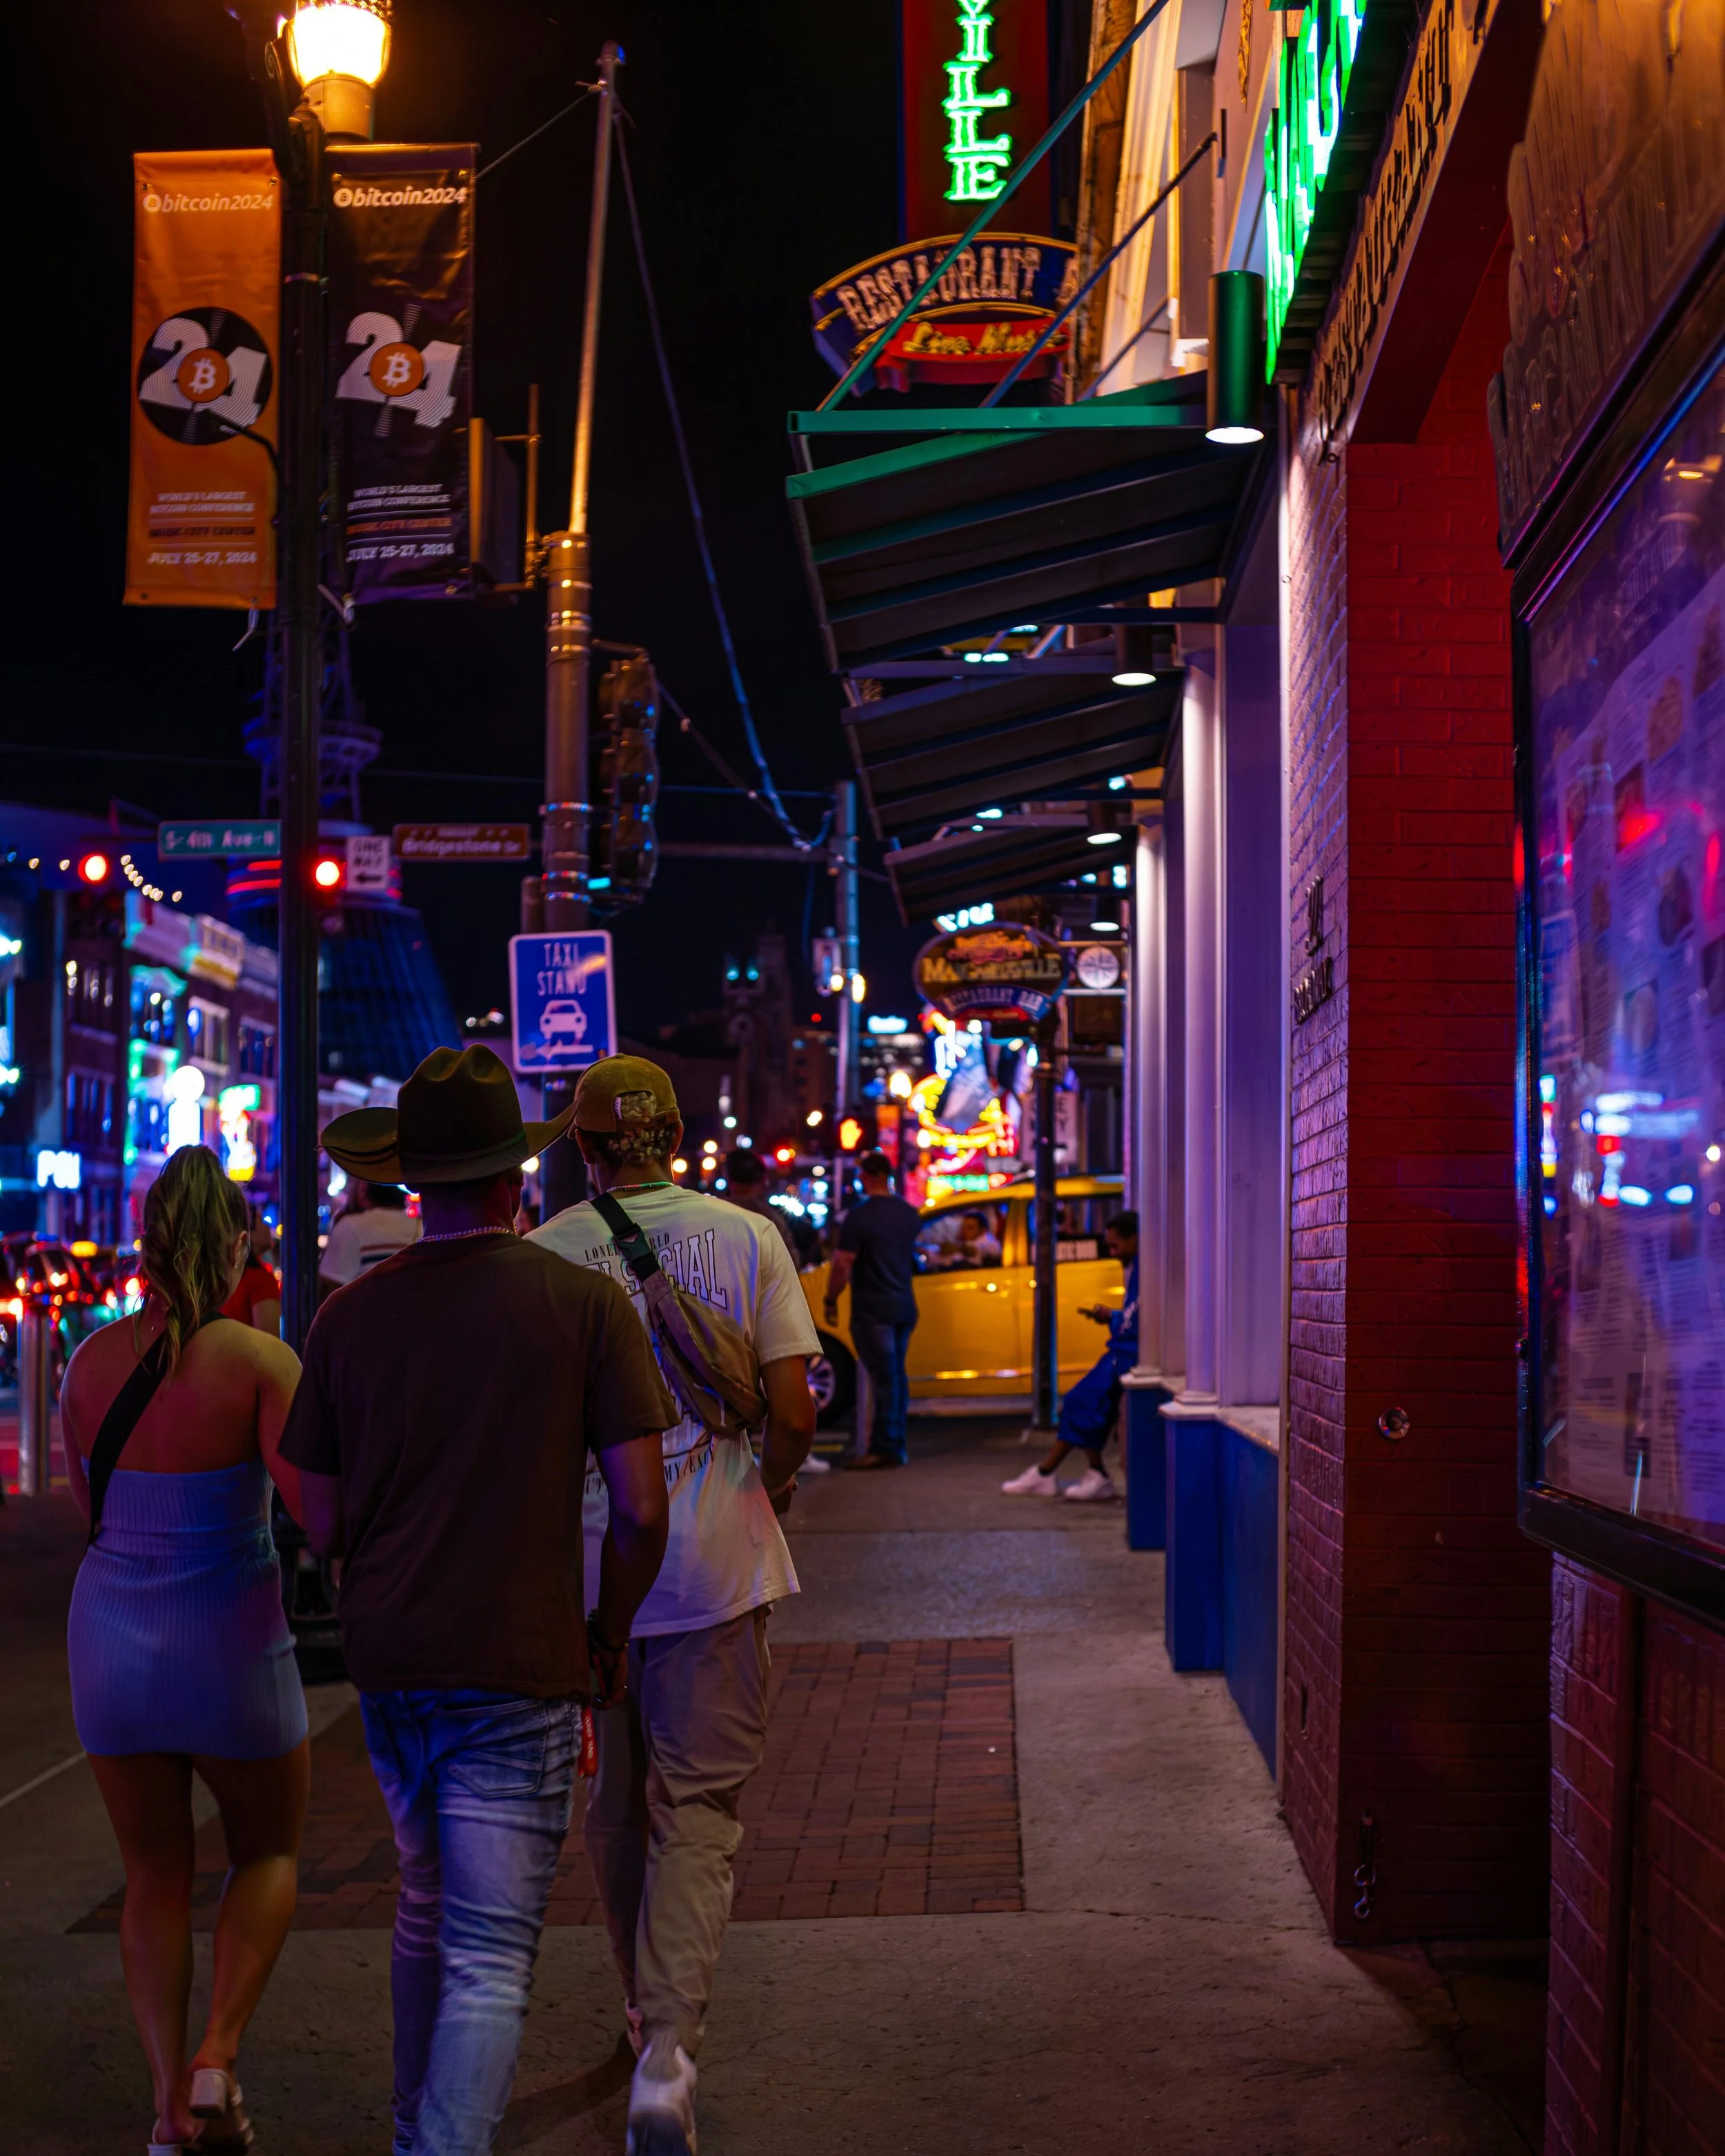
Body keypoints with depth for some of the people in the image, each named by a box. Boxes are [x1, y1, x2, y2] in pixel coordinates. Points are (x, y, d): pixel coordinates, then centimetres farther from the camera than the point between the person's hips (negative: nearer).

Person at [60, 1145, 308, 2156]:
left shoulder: (93, 1359, -1)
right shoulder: (260, 1361, -14)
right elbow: (317, 1504, -20)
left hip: (113, 1636, 3)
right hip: (229, 1643, -3)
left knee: (156, 1875, 16)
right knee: (268, 1853, 18)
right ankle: (218, 2058, 1)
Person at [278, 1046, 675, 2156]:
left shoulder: (350, 1316, 0)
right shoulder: (587, 1304, -9)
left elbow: (324, 1526, 4)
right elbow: (642, 1508, -10)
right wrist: (608, 1635, 6)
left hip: (388, 1663, 5)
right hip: (517, 1671, -5)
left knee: (430, 1909, 26)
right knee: (490, 1960, -3)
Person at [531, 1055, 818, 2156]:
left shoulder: (542, 1256, -3)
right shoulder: (745, 1238, -3)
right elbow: (793, 1411, -6)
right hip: (714, 1565, -1)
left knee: (617, 1804, 17)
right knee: (699, 1808, 2)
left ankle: (649, 2014, 33)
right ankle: (668, 2049, -12)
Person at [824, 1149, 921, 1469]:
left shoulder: (859, 1216, -14)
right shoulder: (909, 1214, 7)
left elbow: (842, 1264, -15)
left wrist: (831, 1300, -5)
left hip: (872, 1310, -7)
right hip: (904, 1307, 7)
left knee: (884, 1378, -7)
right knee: (896, 1377, 14)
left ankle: (884, 1449, -5)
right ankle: (898, 1446, 19)